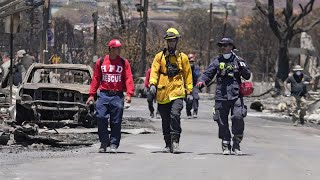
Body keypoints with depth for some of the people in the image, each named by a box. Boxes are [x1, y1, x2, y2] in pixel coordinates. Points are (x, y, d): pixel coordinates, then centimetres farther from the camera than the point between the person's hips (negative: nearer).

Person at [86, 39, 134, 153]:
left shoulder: (124, 63, 6)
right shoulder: (101, 62, 8)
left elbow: (128, 79, 0)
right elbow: (95, 79, 10)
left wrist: (129, 94, -13)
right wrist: (92, 94, 4)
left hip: (117, 95, 0)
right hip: (103, 95, 0)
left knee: (116, 122, 0)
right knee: (101, 118, -8)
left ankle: (114, 144, 9)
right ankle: (104, 143, 4)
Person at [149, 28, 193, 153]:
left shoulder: (183, 57, 10)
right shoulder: (160, 56, 10)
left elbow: (188, 75, 12)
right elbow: (154, 71, 2)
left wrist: (189, 91, 7)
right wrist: (152, 84, -15)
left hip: (177, 92, -2)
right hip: (162, 93, 2)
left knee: (175, 115, -22)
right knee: (165, 121, 7)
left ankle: (175, 140, -18)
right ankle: (168, 144, 16)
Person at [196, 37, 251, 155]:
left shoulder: (238, 61, 9)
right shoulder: (217, 61, 11)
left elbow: (247, 76, 10)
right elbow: (208, 73, 7)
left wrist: (243, 68, -11)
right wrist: (202, 80, -14)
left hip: (236, 96, -1)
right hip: (221, 96, 2)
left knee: (238, 118, -14)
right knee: (222, 121, 1)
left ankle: (236, 144, -2)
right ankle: (226, 145, 13)